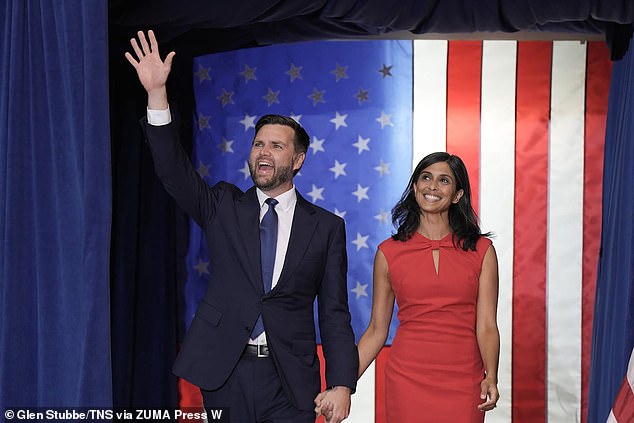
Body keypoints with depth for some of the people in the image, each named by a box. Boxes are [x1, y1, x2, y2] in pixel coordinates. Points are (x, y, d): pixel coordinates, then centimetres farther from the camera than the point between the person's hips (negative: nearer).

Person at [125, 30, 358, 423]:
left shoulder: (327, 227, 0)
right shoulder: (224, 207, 5)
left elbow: (335, 312, -1)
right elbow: (174, 170, -10)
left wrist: (342, 384, -10)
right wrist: (157, 93, -20)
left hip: (290, 384, -1)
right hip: (223, 375, 1)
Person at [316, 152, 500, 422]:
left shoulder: (481, 250, 0)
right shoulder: (389, 252, 0)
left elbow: (486, 326, -3)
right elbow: (376, 330, 3)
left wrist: (491, 377, -19)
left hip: (464, 384, 1)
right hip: (407, 380, 0)